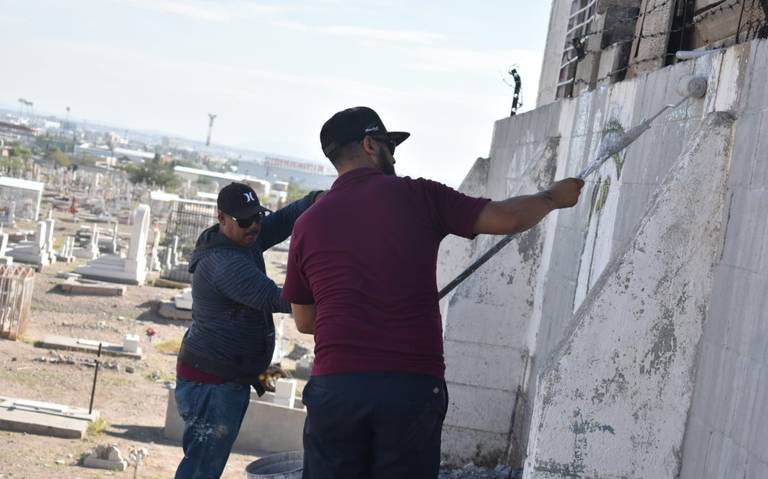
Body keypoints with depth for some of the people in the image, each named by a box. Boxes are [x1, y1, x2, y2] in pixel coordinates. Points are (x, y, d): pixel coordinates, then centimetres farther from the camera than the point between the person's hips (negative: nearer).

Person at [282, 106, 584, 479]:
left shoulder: (308, 224, 8)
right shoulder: (417, 197, 2)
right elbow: (506, 219, 1)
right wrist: (553, 197, 20)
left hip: (334, 387, 1)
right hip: (413, 387, -1)